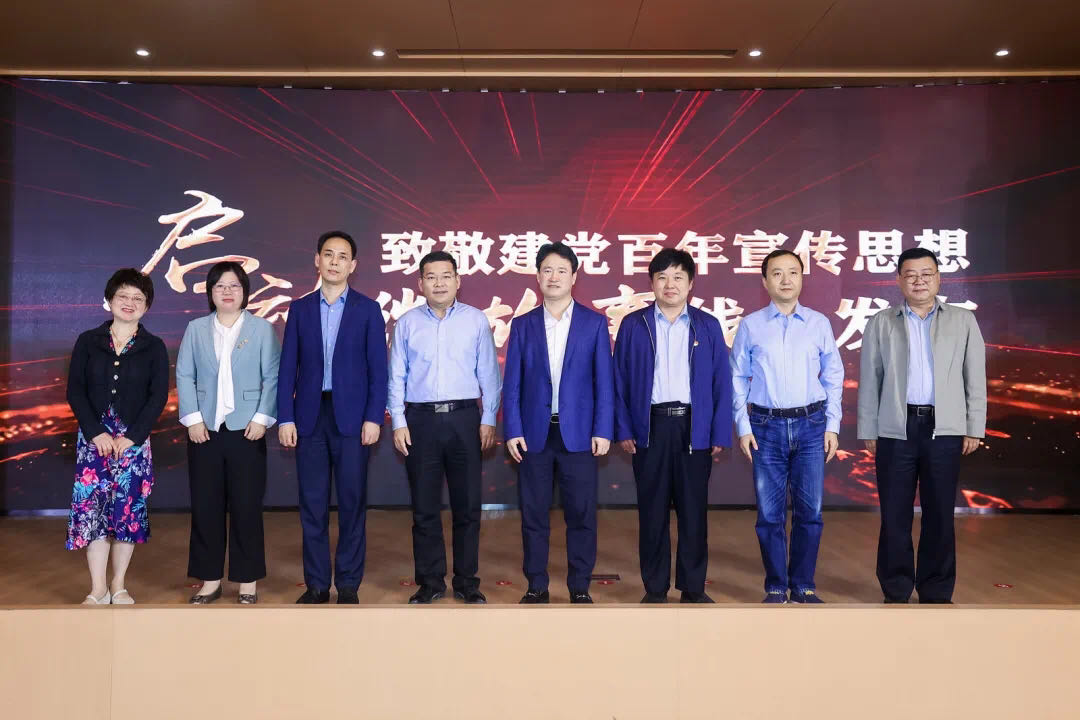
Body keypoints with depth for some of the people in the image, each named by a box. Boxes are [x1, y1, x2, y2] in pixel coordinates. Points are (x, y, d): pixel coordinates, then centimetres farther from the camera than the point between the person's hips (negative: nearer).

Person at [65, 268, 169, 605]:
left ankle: (119, 586, 15)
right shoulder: (88, 341, 6)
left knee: (128, 509, 1)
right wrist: (96, 432, -10)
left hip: (134, 440, -1)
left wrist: (131, 437, -11)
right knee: (91, 507, -3)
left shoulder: (154, 347, 4)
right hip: (94, 438, 1)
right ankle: (98, 589, 7)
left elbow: (158, 396, -2)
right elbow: (75, 391, 2)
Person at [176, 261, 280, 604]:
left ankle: (247, 581, 12)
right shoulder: (196, 329, 9)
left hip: (246, 428, -2)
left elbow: (273, 377, -1)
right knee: (205, 505, 5)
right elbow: (184, 376, 4)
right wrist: (192, 418, -6)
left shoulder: (261, 329, 3)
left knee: (246, 505, 1)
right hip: (205, 428, 2)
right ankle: (210, 579, 17)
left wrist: (262, 418, -11)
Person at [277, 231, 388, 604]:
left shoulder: (368, 309, 3)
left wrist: (373, 418, -8)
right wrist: (285, 418, -1)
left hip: (351, 416, -2)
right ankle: (316, 584, 15)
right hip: (309, 416, 2)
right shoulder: (300, 308, 9)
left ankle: (348, 584, 12)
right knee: (312, 504, 6)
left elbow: (378, 368, 0)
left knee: (352, 503, 2)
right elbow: (288, 367, 6)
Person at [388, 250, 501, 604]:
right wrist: (398, 422, 0)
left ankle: (467, 582, 17)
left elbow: (489, 374, 4)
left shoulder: (476, 320, 3)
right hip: (420, 420, 1)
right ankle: (430, 582, 18)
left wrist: (488, 419, -1)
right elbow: (396, 377, 6)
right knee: (425, 508, 6)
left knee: (467, 506, 5)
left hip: (465, 418, 0)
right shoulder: (406, 323, 5)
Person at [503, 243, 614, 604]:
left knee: (581, 513, 3)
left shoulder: (594, 323, 4)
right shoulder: (522, 325, 7)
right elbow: (512, 383, 5)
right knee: (533, 513, 6)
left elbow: (604, 381, 1)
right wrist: (512, 431, -3)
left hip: (579, 433, -1)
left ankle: (579, 587, 16)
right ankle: (536, 586, 18)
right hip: (535, 433, 1)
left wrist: (603, 431, -6)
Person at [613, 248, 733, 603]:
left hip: (693, 427, 0)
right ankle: (655, 588, 16)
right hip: (650, 426, 0)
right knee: (652, 511, 6)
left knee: (693, 510, 6)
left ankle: (693, 587, 18)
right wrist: (623, 429, -2)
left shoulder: (708, 326, 5)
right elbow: (620, 380, 4)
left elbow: (721, 382, 4)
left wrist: (720, 433, -2)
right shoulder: (633, 325, 4)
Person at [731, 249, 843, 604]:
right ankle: (776, 587, 17)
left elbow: (833, 378, 8)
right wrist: (743, 427, -1)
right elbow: (738, 379, 5)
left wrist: (832, 426, 3)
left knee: (810, 511, 4)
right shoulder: (750, 326, 3)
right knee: (770, 513, 4)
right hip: (766, 426, -1)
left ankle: (804, 586, 18)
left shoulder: (819, 323, 5)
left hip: (811, 424, 1)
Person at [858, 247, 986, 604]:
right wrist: (868, 431, 3)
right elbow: (869, 381, 6)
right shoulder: (880, 323, 7)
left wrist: (974, 428, 3)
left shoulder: (963, 321, 8)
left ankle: (937, 592, 18)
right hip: (895, 430, 0)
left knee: (940, 514, 6)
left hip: (945, 430, 0)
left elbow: (975, 377, 7)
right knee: (894, 515, 4)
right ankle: (896, 591, 15)